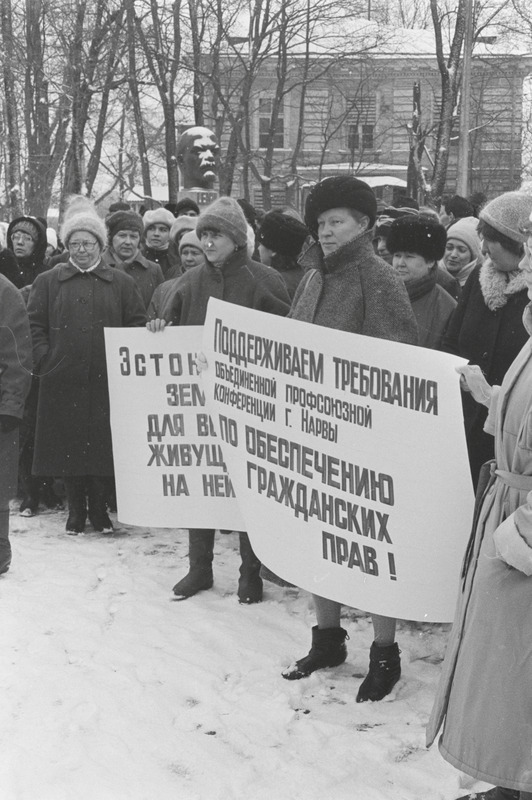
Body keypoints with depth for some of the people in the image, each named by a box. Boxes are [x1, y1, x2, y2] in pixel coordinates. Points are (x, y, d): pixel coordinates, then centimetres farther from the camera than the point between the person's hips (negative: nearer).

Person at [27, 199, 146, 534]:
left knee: (104, 446, 2)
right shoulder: (48, 282, 9)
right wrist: (44, 358, -4)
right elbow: (35, 324, 7)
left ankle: (99, 509, 16)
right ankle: (76, 510, 16)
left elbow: (138, 327, 7)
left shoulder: (121, 283, 8)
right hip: (63, 381, 1)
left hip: (106, 381, 0)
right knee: (68, 444, 4)